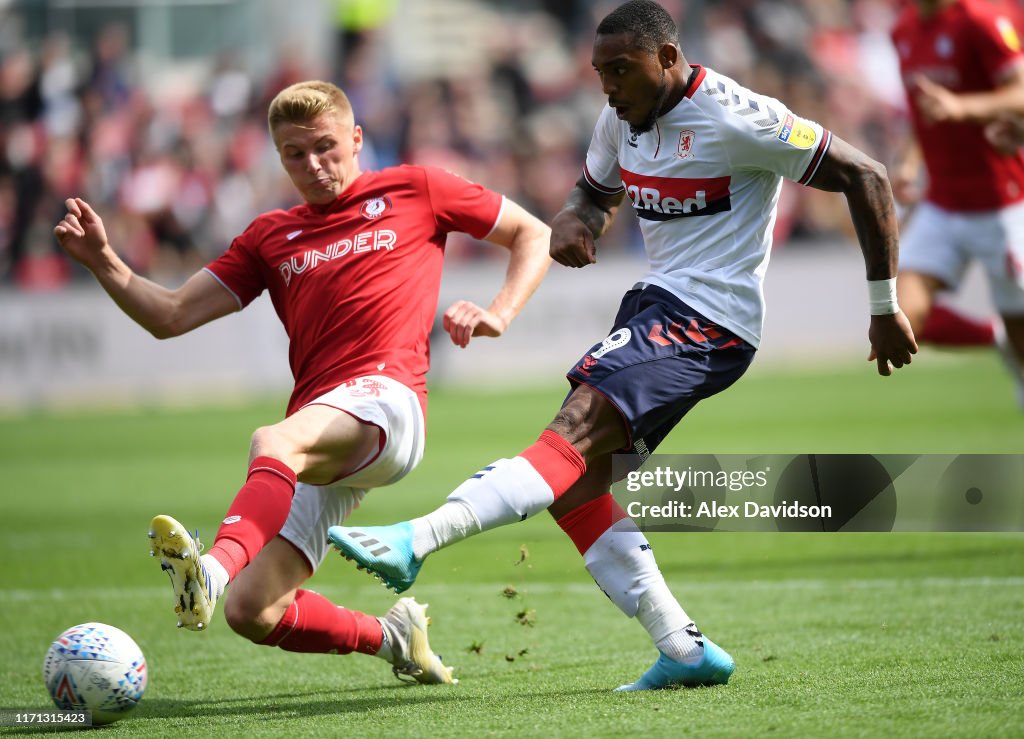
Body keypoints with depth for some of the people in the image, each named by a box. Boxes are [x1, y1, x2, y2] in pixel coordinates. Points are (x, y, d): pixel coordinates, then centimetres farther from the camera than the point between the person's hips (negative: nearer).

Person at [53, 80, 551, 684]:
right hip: (317, 437, 6)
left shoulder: (414, 191, 17)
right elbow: (170, 316, 20)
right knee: (251, 613, -9)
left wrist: (500, 313, 4)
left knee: (274, 443, -39)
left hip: (385, 396, -6)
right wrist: (104, 263, 3)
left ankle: (215, 568, -64)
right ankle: (391, 638, 14)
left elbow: (535, 234, 21)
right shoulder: (271, 237, 25)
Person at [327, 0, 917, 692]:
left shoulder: (736, 118, -14)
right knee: (575, 478, -1)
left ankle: (416, 540, -42)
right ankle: (685, 651, 2)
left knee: (575, 433, -25)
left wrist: (885, 307, -6)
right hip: (655, 302, 9)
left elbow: (866, 178, -10)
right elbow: (595, 195, 27)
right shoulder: (623, 120, 8)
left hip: (708, 323, -9)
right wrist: (571, 222, 0)